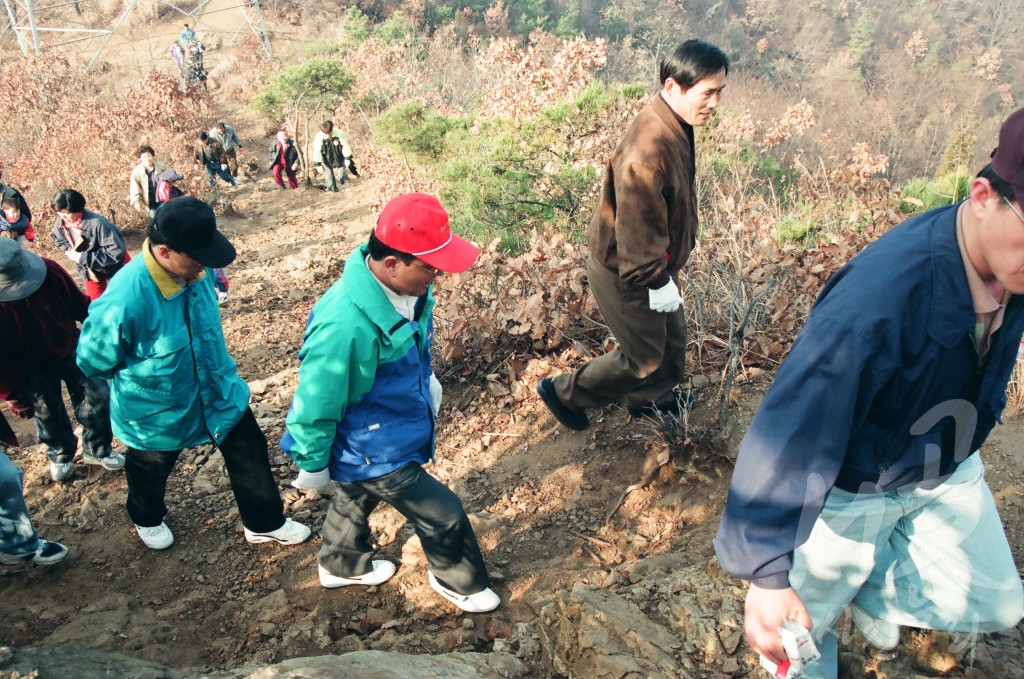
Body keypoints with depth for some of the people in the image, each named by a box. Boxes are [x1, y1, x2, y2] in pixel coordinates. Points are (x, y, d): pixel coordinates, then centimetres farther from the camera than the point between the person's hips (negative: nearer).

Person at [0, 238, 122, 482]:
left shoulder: (49, 270, -24)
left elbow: (78, 304, -5)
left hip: (70, 346, 3)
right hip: (32, 366, -3)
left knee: (97, 396, 8)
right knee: (49, 415, 14)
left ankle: (97, 449, 31)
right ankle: (61, 455, 43)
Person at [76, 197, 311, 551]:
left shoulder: (197, 269, -19)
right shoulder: (123, 303, -38)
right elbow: (92, 362, -19)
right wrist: (141, 375, -4)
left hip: (219, 391, 4)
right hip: (157, 413, -4)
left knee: (250, 455, 16)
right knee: (151, 473, 25)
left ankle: (266, 523, 40)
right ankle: (147, 519, 59)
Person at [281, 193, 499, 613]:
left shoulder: (409, 286, -16)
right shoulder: (345, 325, -41)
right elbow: (316, 402, -26)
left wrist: (426, 380, 22)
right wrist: (312, 464, -11)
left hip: (387, 431, 8)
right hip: (374, 451, -8)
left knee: (357, 496, 32)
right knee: (443, 515, 7)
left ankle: (341, 565, 60)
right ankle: (459, 581, 37)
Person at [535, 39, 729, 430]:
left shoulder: (674, 127, 0)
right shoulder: (649, 150, -34)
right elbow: (638, 226, -30)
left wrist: (677, 253, 22)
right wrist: (657, 282, -21)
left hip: (653, 263, 9)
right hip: (624, 273, -9)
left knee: (672, 338, 23)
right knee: (644, 358, 7)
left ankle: (652, 398, 50)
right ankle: (563, 393, 24)